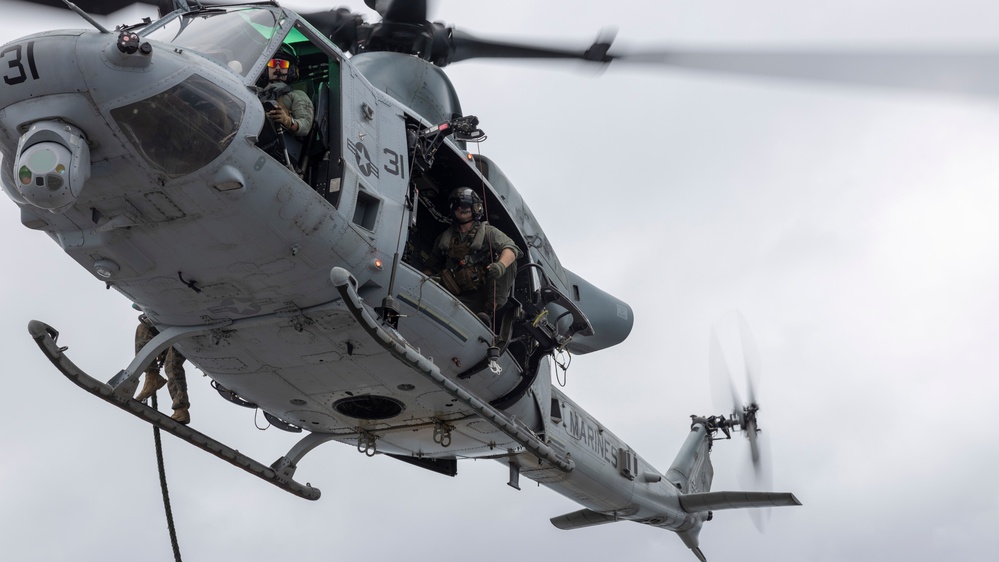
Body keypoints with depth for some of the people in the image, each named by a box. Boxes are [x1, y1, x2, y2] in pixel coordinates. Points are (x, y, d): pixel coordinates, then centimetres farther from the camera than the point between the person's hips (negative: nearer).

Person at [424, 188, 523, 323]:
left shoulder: (488, 231, 8)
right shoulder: (445, 238, 20)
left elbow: (511, 248, -11)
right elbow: (431, 267, 28)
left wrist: (501, 265, -33)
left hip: (488, 295, -1)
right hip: (463, 299, 1)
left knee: (508, 262, -26)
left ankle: (489, 311, -30)